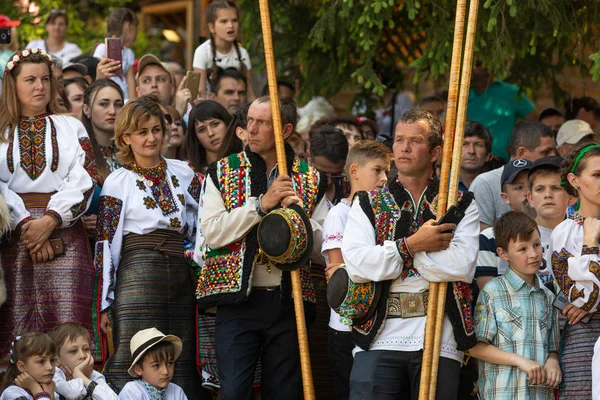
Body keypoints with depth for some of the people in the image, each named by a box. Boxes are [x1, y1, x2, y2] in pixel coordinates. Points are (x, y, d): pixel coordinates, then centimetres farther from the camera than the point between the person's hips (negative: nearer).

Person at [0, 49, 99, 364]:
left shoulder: (71, 128, 14)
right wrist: (25, 225, -11)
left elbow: (82, 181, 2)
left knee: (68, 323, -10)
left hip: (62, 229, 0)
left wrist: (49, 221, -11)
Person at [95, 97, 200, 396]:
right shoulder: (117, 182, 2)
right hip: (137, 274, -4)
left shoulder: (183, 172, 13)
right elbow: (106, 244, -1)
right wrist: (106, 302, -5)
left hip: (180, 275, 4)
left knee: (180, 368, 4)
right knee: (133, 368, -11)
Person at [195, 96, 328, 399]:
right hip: (238, 302, -2)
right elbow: (212, 232, -7)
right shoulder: (222, 172, 6)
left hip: (288, 302, 2)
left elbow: (323, 248, 5)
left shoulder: (310, 179, 9)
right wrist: (262, 204, -14)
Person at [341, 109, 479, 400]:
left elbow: (463, 266, -8)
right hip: (380, 337, 0)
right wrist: (411, 245, -12)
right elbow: (355, 264, -4)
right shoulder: (368, 204, 13)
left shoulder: (461, 206, 10)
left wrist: (388, 254, -6)